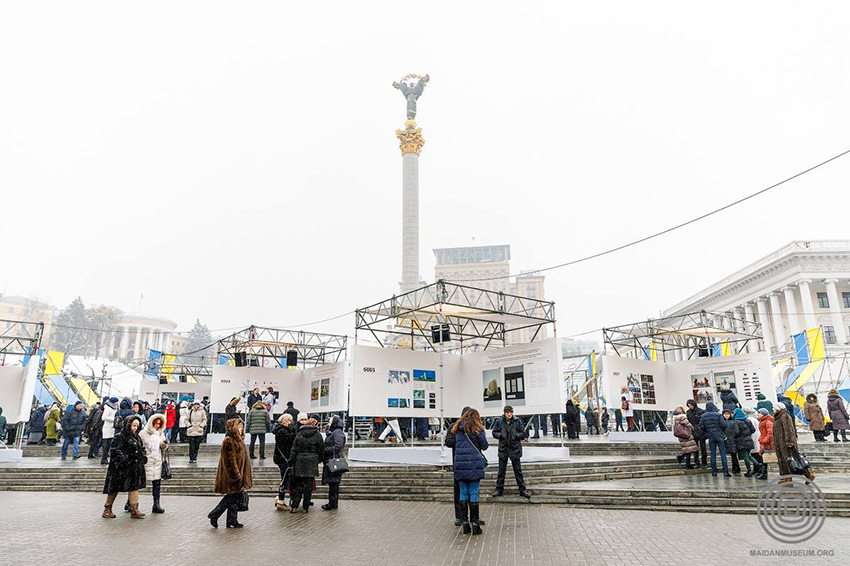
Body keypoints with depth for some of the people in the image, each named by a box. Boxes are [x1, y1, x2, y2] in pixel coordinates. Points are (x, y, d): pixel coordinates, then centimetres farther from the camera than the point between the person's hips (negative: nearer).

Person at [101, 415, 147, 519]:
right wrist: (123, 460, -23)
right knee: (114, 488, 5)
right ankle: (107, 509, 19)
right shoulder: (119, 437, -9)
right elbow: (114, 451, -16)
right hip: (120, 468, -7)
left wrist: (143, 458, 8)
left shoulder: (137, 437, 15)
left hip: (135, 467, 7)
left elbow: (141, 449, 24)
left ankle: (134, 510, 3)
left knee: (134, 487, 2)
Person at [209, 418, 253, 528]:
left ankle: (232, 521, 17)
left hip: (238, 475, 10)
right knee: (232, 498, -3)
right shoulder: (229, 441, -17)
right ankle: (214, 516, 10)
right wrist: (237, 477, -21)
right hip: (232, 476, -10)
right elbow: (230, 461, -21)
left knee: (235, 497, 11)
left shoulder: (238, 440, 15)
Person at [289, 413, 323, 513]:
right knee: (309, 485, 5)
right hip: (312, 463, -1)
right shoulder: (317, 435, -3)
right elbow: (321, 450, 2)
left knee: (298, 484, 10)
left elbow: (294, 450, 0)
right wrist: (319, 460, 16)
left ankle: (294, 506, 8)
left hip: (299, 462, 1)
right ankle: (306, 507, 8)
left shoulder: (299, 435, 0)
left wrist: (291, 461, 7)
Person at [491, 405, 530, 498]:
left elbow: (523, 433, 0)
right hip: (503, 449, 1)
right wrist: (500, 435, -14)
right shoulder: (500, 422, -3)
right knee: (501, 471, 8)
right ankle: (499, 489, 18)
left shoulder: (517, 422, -5)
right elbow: (494, 432, 5)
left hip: (515, 449, -1)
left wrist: (516, 435, -17)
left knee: (518, 470, 6)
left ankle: (522, 489, 15)